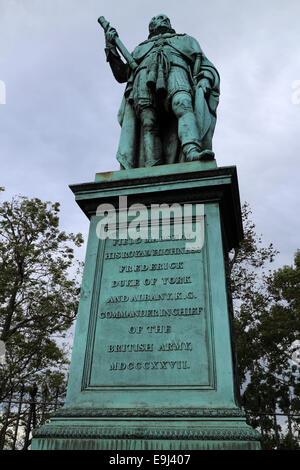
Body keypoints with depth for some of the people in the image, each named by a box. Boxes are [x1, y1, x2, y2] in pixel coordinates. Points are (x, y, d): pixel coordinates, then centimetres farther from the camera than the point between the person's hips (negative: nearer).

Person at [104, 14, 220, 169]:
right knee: (148, 122, -27)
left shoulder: (186, 40, 39)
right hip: (144, 77, 1)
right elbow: (121, 75, 35)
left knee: (182, 105, -35)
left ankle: (192, 151, -58)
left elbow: (207, 67, 25)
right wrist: (111, 46, 27)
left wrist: (205, 80, 2)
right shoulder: (141, 48, 44)